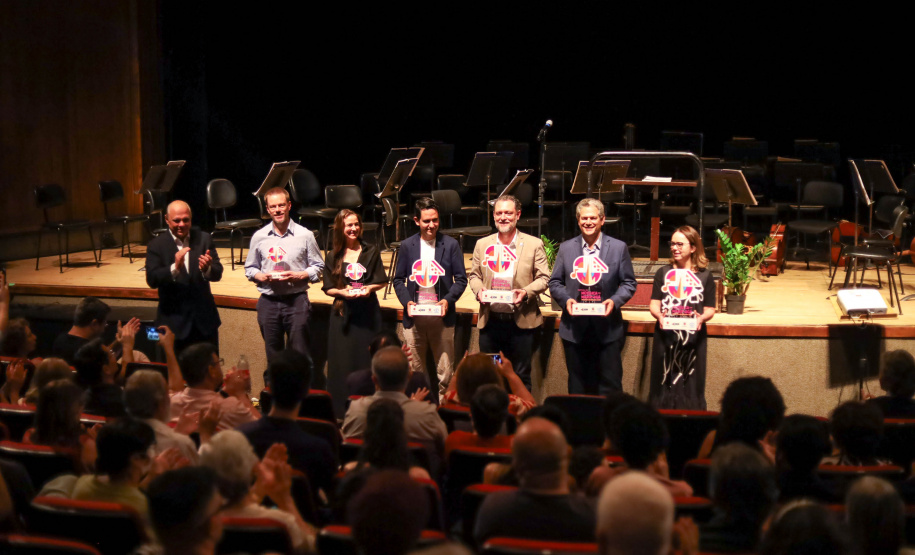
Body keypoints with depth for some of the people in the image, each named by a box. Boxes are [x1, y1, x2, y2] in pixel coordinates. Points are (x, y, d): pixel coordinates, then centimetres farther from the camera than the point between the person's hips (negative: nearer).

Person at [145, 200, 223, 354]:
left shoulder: (204, 239, 2)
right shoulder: (156, 245, -3)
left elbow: (217, 274, -5)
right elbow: (152, 280, -14)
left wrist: (207, 269, -29)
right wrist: (174, 267, -32)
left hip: (204, 319, 2)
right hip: (173, 321, -2)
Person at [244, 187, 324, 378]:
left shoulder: (305, 235, 1)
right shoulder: (258, 237, 7)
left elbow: (318, 267, 4)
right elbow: (249, 268, 13)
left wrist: (298, 275, -13)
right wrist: (262, 276, -8)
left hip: (297, 300, -2)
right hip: (268, 302, 2)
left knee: (301, 355, -2)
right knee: (273, 356, 11)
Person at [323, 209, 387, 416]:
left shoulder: (371, 252, 5)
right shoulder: (333, 257, 5)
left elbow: (381, 281, 5)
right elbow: (328, 288, 4)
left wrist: (369, 288, -15)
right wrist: (342, 292, -15)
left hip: (368, 311, 0)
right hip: (342, 312, 0)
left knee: (367, 360, 2)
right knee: (343, 360, 1)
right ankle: (342, 410, 8)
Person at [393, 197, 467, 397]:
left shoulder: (450, 244, 2)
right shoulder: (407, 245, 7)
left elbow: (461, 279, 3)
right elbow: (398, 279, 9)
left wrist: (448, 300, -14)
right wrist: (406, 301, -9)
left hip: (441, 317, -1)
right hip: (414, 317, 1)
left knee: (445, 373, 1)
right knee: (415, 372, 7)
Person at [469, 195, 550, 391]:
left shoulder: (534, 244, 2)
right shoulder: (482, 244, 11)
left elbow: (544, 278, 1)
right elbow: (474, 274, 15)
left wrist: (526, 292, -17)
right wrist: (478, 290, -7)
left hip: (521, 321, -3)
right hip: (490, 320, 3)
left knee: (521, 377, 4)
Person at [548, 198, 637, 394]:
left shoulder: (619, 247, 4)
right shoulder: (566, 248, 8)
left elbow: (629, 283, 5)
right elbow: (555, 282, 9)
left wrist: (615, 301, -14)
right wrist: (566, 299, -10)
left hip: (607, 328, -1)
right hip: (575, 328, 1)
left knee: (610, 385, 1)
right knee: (578, 385, 9)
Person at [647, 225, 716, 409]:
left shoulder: (705, 276, 5)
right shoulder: (663, 272, 8)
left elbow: (709, 309, 4)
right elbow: (654, 304, 4)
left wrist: (702, 318, -18)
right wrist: (659, 315, -18)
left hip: (693, 337, -1)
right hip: (666, 337, 1)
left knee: (690, 387, 2)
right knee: (664, 386, 2)